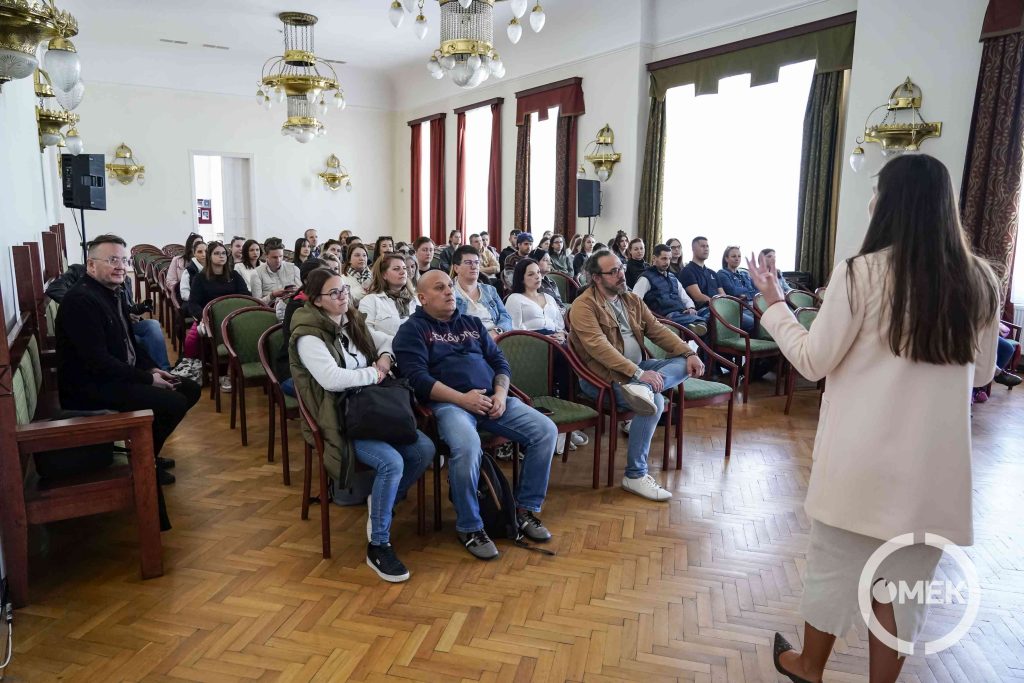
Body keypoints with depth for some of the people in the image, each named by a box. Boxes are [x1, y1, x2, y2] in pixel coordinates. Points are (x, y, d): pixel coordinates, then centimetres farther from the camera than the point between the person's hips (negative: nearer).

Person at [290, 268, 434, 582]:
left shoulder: (353, 324, 14)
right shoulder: (308, 336, -9)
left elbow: (387, 341, 27)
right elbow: (332, 379, -23)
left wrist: (385, 358, 3)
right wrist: (374, 373, -11)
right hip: (340, 419, -7)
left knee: (424, 449, -13)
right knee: (392, 462, -29)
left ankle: (382, 503, 11)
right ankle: (378, 546, -13)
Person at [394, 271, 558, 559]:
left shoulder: (472, 323, 23)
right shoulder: (412, 329, 5)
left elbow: (500, 362, 19)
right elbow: (418, 378, -9)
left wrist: (501, 393, -3)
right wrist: (462, 398, -18)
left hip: (492, 400, 6)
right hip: (448, 403, -6)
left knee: (546, 430, -12)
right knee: (468, 446, -37)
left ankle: (526, 509, 4)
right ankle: (469, 527, -14)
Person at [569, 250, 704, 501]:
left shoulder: (632, 299, 12)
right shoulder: (583, 306, -13)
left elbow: (657, 329, 9)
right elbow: (599, 347, -24)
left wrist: (689, 353, -5)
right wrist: (638, 373, -30)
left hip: (637, 367, 8)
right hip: (604, 375, -8)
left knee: (685, 363, -4)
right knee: (656, 401, -28)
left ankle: (642, 388, -33)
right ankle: (635, 476, -17)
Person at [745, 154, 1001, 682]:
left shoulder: (861, 273, -15)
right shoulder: (979, 281, -1)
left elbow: (813, 361, -9)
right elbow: (981, 372, 10)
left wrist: (774, 304, 2)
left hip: (863, 456, -3)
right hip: (935, 462, 3)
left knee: (835, 562, 16)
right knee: (903, 578, 17)